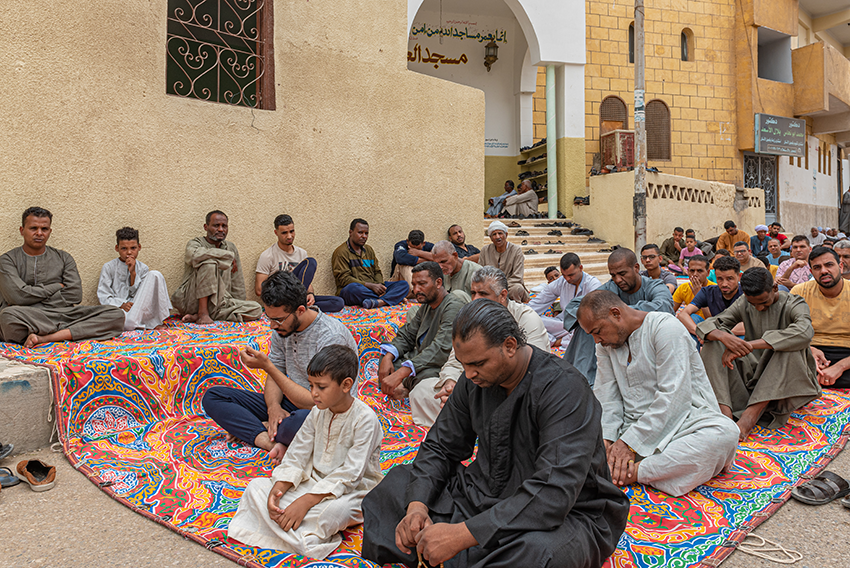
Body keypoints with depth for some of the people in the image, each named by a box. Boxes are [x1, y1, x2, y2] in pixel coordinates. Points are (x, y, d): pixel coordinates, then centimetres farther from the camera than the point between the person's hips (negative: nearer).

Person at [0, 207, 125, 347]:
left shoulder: (63, 258, 19)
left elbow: (75, 295, 4)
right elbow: (16, 296, -8)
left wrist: (35, 297, -2)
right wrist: (56, 287, 2)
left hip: (63, 314, 4)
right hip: (27, 317, -4)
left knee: (116, 315, -20)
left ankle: (45, 338, -29)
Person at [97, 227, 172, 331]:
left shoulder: (142, 268, 13)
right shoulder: (109, 267, 8)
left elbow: (138, 293, 4)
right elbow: (103, 296, 1)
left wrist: (133, 273, -6)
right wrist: (122, 304, -16)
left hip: (140, 309, 3)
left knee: (155, 275, -16)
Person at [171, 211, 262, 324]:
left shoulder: (231, 247, 16)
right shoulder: (195, 243, 1)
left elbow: (237, 283, 18)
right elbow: (195, 255, -28)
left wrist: (241, 308, 13)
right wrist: (229, 255, -18)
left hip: (219, 303, 6)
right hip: (193, 301, -5)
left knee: (256, 310, -17)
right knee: (209, 262, -27)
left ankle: (198, 316, -16)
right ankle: (203, 312, -24)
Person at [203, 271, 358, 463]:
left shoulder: (331, 337, -26)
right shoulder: (282, 327, -3)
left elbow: (314, 402, -27)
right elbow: (275, 375, 7)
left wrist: (266, 366, -27)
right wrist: (274, 407, -16)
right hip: (291, 402, 8)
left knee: (300, 420, -44)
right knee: (212, 397, -2)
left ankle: (251, 429, -9)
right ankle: (274, 442, -21)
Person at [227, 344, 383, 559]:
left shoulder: (365, 418, -20)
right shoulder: (318, 413, 1)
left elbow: (350, 474, -24)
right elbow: (296, 457, 2)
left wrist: (305, 502, -29)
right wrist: (278, 488, -17)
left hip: (352, 489, -6)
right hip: (315, 481, 7)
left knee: (332, 509, -40)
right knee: (257, 486, -7)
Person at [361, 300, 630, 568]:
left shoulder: (563, 389, -25)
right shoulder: (474, 380, -4)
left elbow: (554, 493, -33)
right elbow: (440, 447, 6)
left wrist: (462, 534, -35)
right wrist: (417, 505, -14)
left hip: (566, 514, -6)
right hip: (486, 498, 6)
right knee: (396, 484, 2)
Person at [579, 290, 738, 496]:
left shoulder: (664, 327, -13)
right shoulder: (605, 343, 8)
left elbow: (674, 396, -21)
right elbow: (606, 397, 3)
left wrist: (630, 442, -23)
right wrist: (606, 438, -16)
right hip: (633, 425, 4)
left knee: (725, 433, -36)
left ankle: (635, 472, -34)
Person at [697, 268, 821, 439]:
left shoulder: (793, 305, -8)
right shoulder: (743, 304, 3)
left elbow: (804, 332, -32)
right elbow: (705, 326, -6)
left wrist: (750, 344, -37)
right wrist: (723, 336, -32)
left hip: (786, 376, -3)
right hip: (752, 372, 3)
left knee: (792, 347, -33)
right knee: (712, 343, -16)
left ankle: (750, 416, -38)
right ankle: (724, 410, -35)